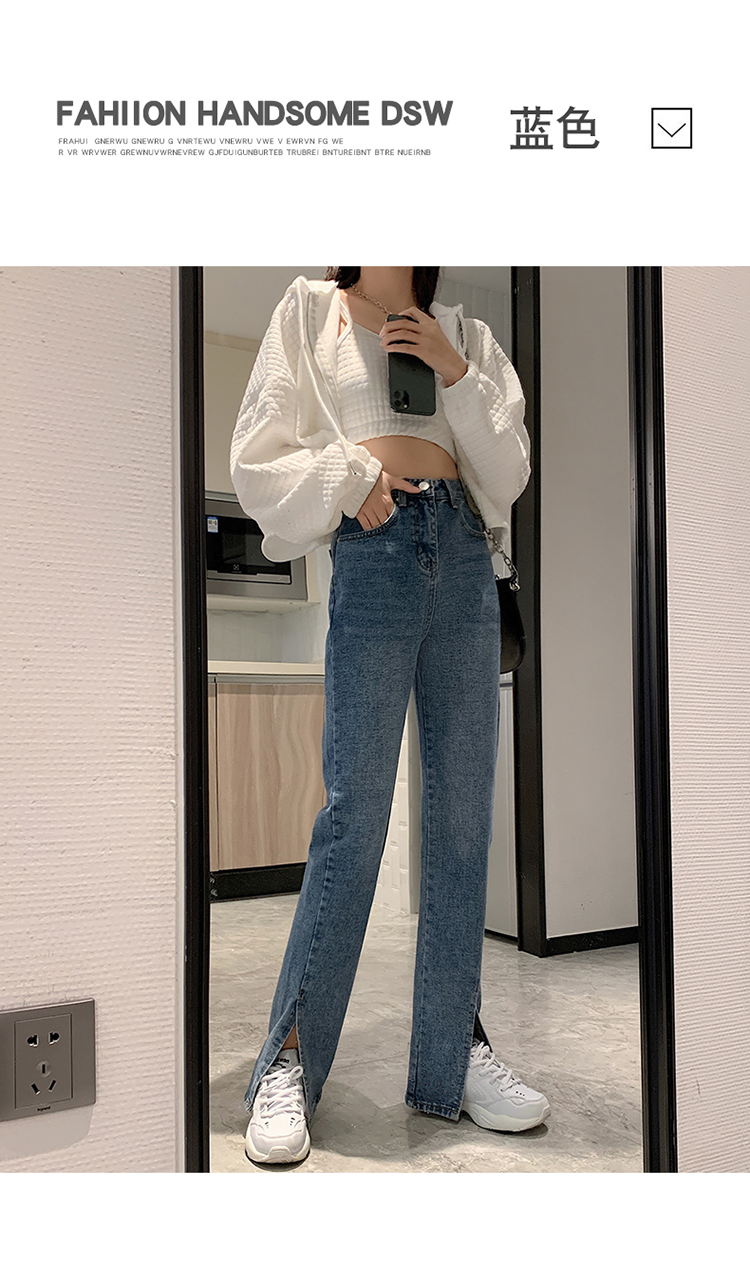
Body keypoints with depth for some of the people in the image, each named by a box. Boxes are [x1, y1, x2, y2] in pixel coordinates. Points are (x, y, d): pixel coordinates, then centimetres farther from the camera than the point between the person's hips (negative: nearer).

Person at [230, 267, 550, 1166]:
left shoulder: (464, 334, 22)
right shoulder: (310, 312, 15)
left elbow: (511, 469, 13)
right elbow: (258, 458, 6)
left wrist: (457, 374, 2)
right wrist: (350, 478, -7)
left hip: (465, 559, 4)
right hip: (373, 553, -3)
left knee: (464, 813, 1)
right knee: (356, 808, -10)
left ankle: (455, 1055, 11)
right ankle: (288, 1063, 2)